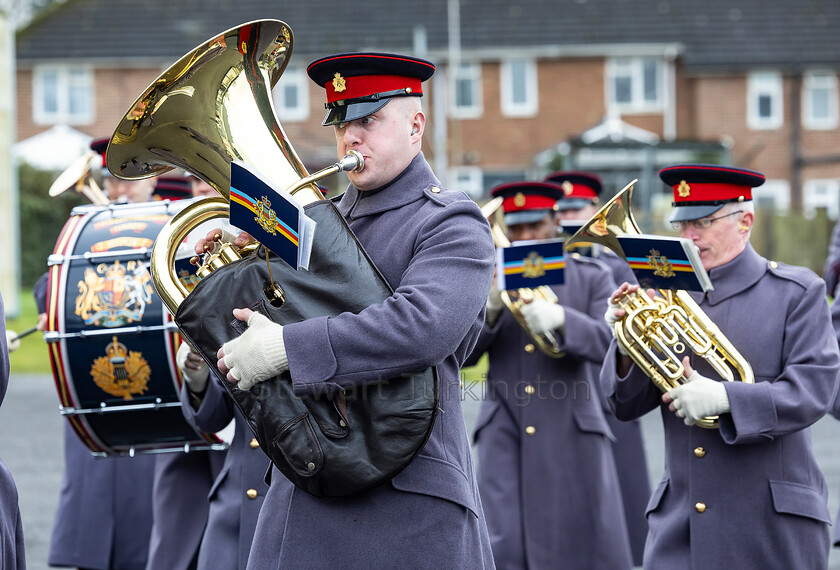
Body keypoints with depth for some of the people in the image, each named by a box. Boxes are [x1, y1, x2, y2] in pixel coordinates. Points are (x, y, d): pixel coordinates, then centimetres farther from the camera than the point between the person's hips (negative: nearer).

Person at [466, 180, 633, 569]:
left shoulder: (592, 277, 6)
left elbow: (609, 343, -9)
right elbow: (462, 354, 4)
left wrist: (561, 319, -27)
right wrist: (489, 311, -15)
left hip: (572, 438, 0)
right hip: (505, 437, 0)